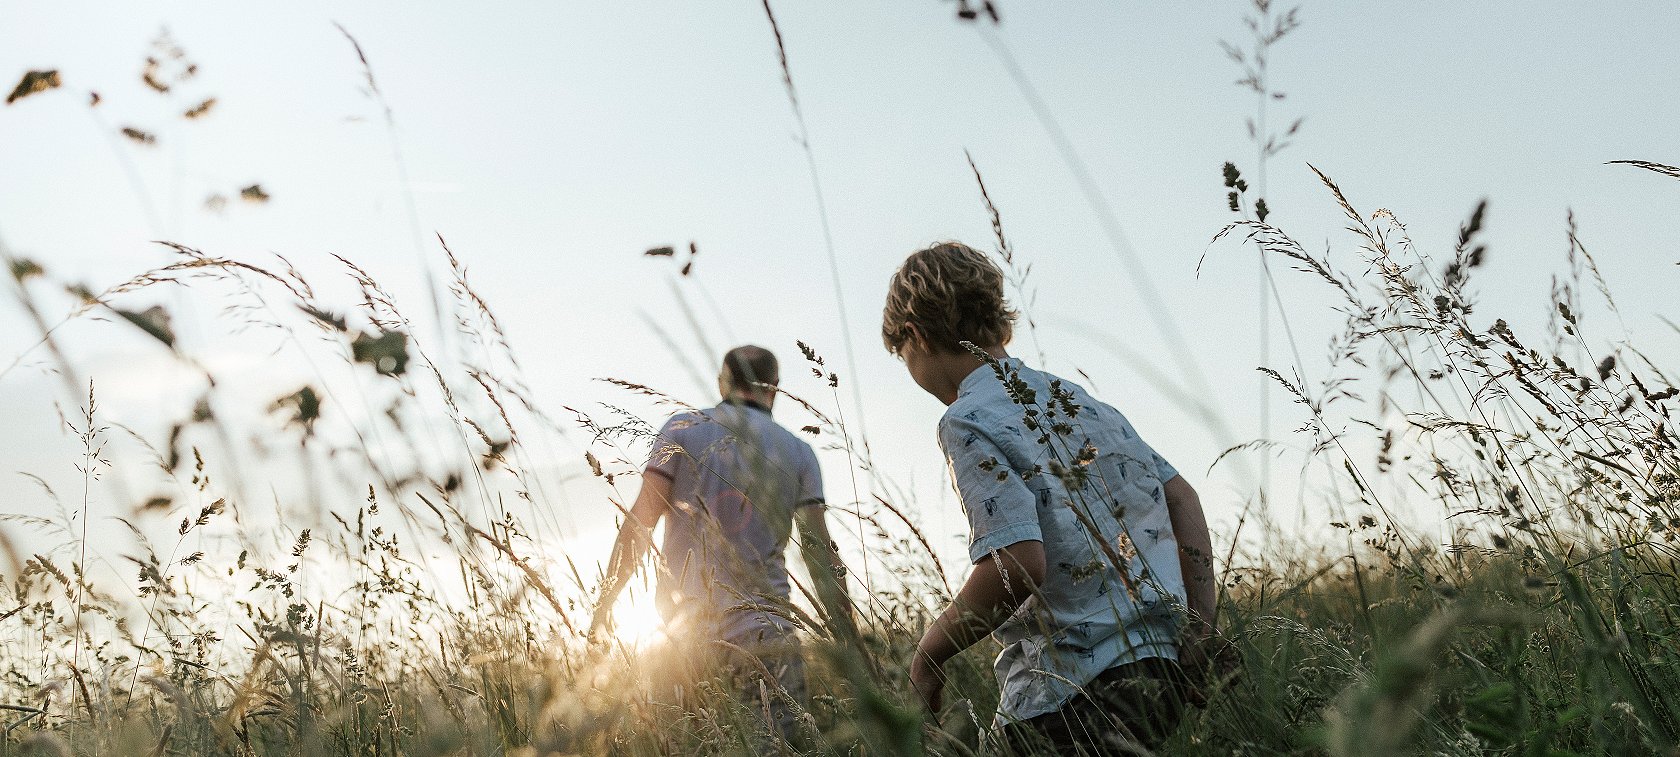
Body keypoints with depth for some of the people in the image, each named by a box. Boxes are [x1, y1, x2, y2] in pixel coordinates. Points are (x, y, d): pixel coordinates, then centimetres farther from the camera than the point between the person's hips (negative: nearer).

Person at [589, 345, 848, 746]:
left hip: (681, 620, 1)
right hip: (760, 625, 0)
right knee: (790, 738, -5)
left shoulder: (683, 428, 6)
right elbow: (819, 551, 5)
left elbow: (640, 522, -2)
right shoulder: (798, 452, 10)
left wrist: (605, 601, 3)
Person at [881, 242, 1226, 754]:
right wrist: (1200, 629, 15)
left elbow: (1019, 563, -22)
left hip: (1071, 698, -8)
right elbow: (1182, 498, 15)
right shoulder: (1074, 396, 14)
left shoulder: (966, 421, -11)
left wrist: (928, 654, -8)